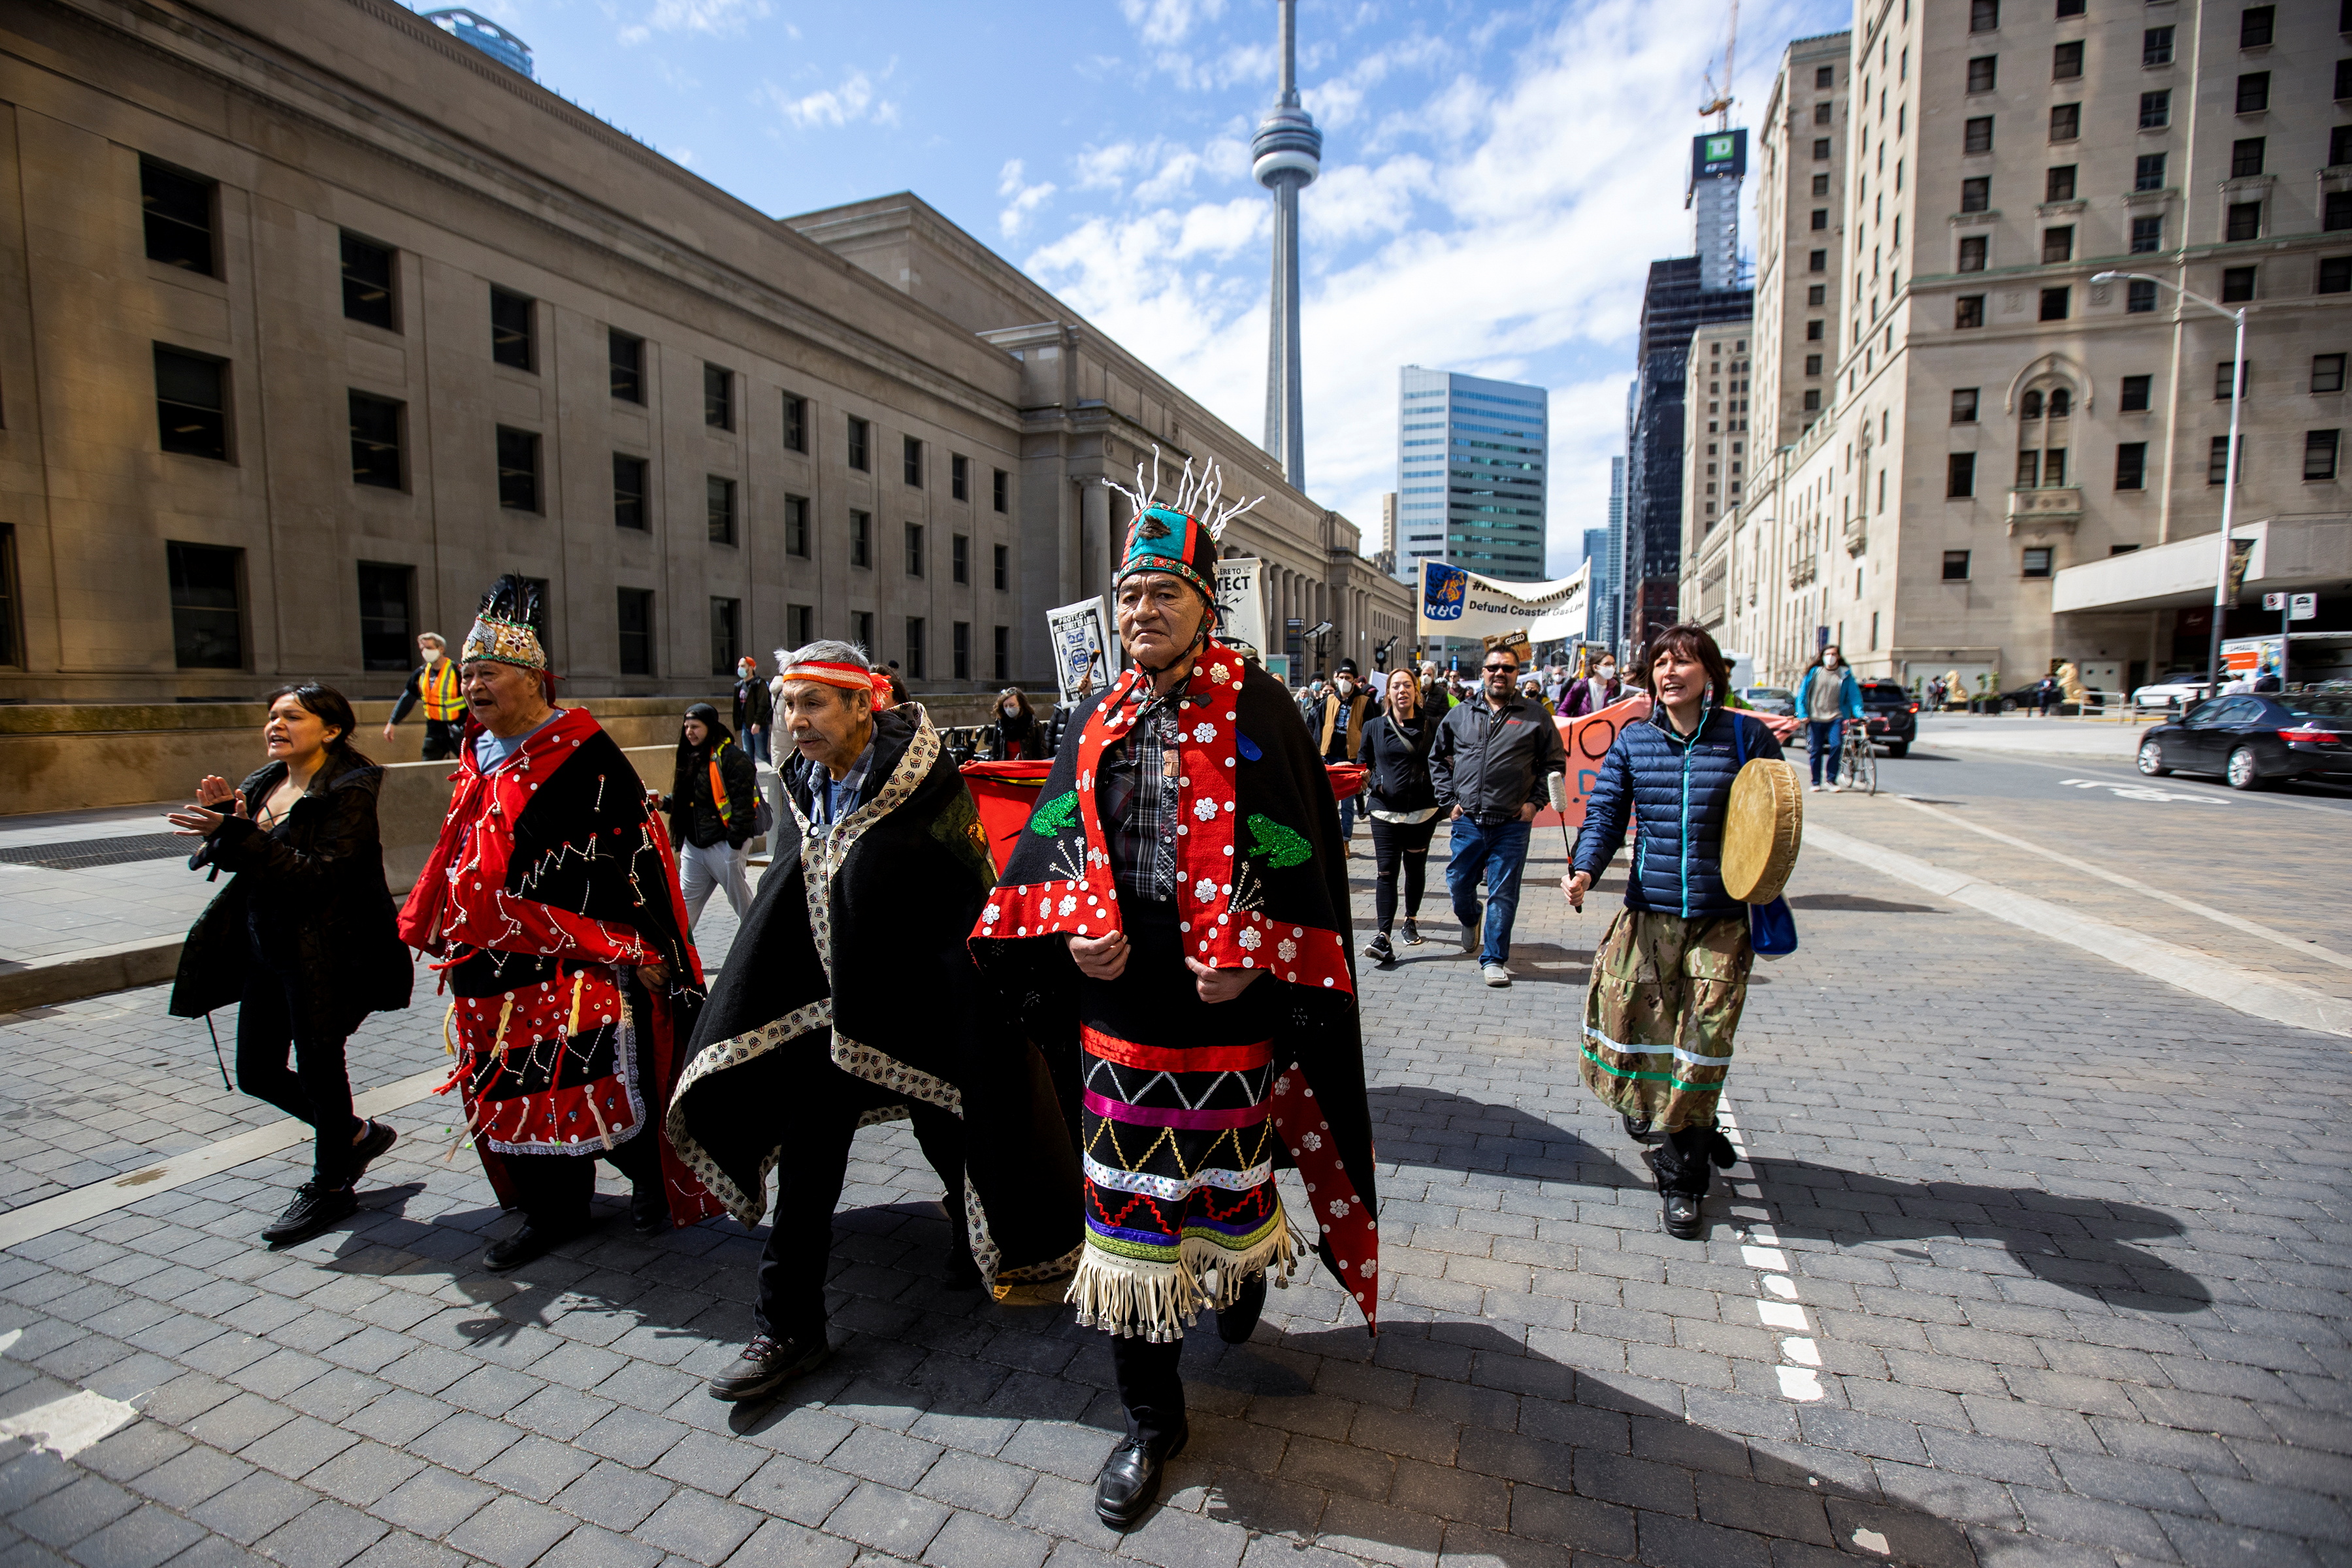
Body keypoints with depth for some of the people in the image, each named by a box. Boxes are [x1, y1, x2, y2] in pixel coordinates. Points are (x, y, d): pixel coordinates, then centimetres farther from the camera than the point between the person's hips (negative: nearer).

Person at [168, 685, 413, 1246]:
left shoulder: (349, 793, -15)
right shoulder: (263, 784, 10)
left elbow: (321, 875, -23)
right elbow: (238, 863, 10)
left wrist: (240, 836, -30)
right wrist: (223, 821, -8)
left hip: (321, 954, -8)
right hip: (263, 947, 9)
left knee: (318, 1068, 3)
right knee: (258, 1073, 14)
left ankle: (329, 1187, 23)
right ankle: (357, 1135, 35)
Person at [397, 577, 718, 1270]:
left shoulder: (584, 754, -11)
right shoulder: (478, 756, 12)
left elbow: (638, 849, -13)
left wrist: (642, 948, -15)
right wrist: (429, 922, 25)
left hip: (572, 965, -8)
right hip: (491, 968, 8)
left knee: (594, 1089, -2)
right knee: (514, 1092, 13)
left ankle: (652, 1175, 22)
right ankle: (551, 1212, 29)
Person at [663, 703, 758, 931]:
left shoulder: (731, 757, -13)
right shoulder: (691, 756, 14)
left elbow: (743, 803, -18)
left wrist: (734, 843, -19)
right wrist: (664, 802, 5)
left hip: (723, 846, -8)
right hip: (694, 846, 8)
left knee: (743, 903, 4)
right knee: (684, 905, 10)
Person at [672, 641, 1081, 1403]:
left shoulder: (926, 789, -21)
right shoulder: (806, 790, 1)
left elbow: (968, 915, -21)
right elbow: (787, 906, 11)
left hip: (923, 1010, -5)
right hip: (832, 1007, 6)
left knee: (952, 1140, 14)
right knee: (807, 1162, 8)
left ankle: (984, 1248, 45)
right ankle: (786, 1328, 24)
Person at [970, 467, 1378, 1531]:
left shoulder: (1257, 712, -6)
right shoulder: (1103, 721, 7)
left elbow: (1299, 854, -9)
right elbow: (1048, 842, 7)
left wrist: (1247, 956, -18)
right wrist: (1080, 924, -11)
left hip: (1226, 1011, -3)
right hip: (1118, 1011, 4)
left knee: (1230, 1181, 17)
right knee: (1125, 1212, 10)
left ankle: (1245, 1269, 54)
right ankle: (1151, 1421, 30)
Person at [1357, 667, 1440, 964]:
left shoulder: (1431, 727, 5)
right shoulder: (1374, 728, 6)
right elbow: (1362, 763, 13)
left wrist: (1441, 795, -5)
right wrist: (1372, 782, -6)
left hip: (1423, 811, 1)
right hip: (1385, 810, -1)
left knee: (1416, 869, 14)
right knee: (1386, 872, -9)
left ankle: (1411, 920, 37)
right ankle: (1383, 939, -13)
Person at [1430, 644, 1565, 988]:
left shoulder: (1535, 716, 3)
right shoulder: (1460, 715, 9)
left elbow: (1554, 763, 7)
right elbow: (1438, 759, 17)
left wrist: (1535, 801, -3)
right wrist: (1448, 800, 8)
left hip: (1511, 825, -2)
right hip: (1467, 821, 2)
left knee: (1503, 894, 1)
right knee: (1458, 885, 9)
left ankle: (1493, 959, 13)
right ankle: (1470, 921, 42)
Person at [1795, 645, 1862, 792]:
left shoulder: (1845, 675, 5)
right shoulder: (1814, 672, 5)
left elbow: (1854, 696, 3)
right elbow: (1802, 694, 6)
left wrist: (1859, 713, -11)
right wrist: (1803, 714, -3)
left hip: (1836, 718, 0)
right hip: (1815, 718, 0)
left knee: (1836, 746, -15)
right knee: (1816, 750, 2)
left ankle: (1832, 780, -1)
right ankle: (1816, 782, 13)